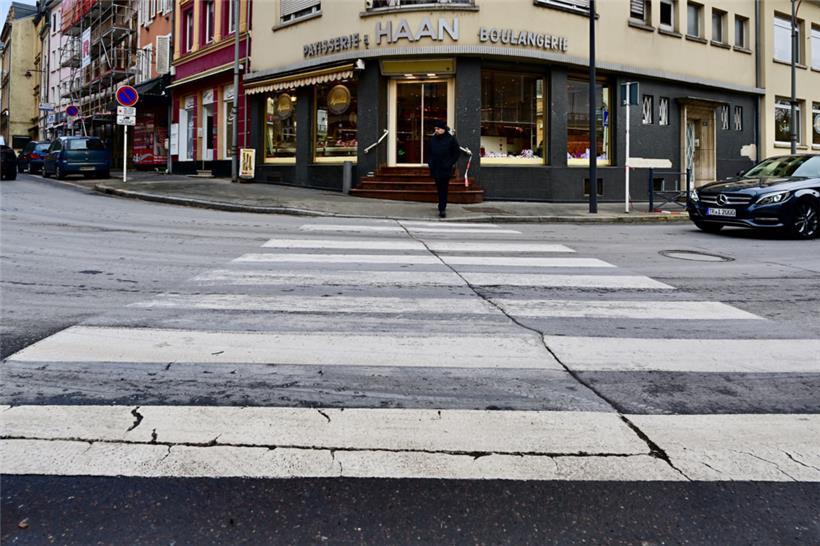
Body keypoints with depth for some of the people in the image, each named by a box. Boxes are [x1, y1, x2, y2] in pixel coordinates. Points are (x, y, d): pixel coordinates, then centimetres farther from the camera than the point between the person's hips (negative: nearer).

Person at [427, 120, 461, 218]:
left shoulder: (451, 139, -3)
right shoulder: (433, 139, 10)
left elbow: (457, 152, 0)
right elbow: (429, 152, 21)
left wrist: (450, 163, -7)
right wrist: (430, 163, 7)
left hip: (445, 169, -4)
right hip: (435, 169, 5)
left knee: (443, 189, -8)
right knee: (439, 189, 11)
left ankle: (442, 209, -10)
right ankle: (442, 208, 23)